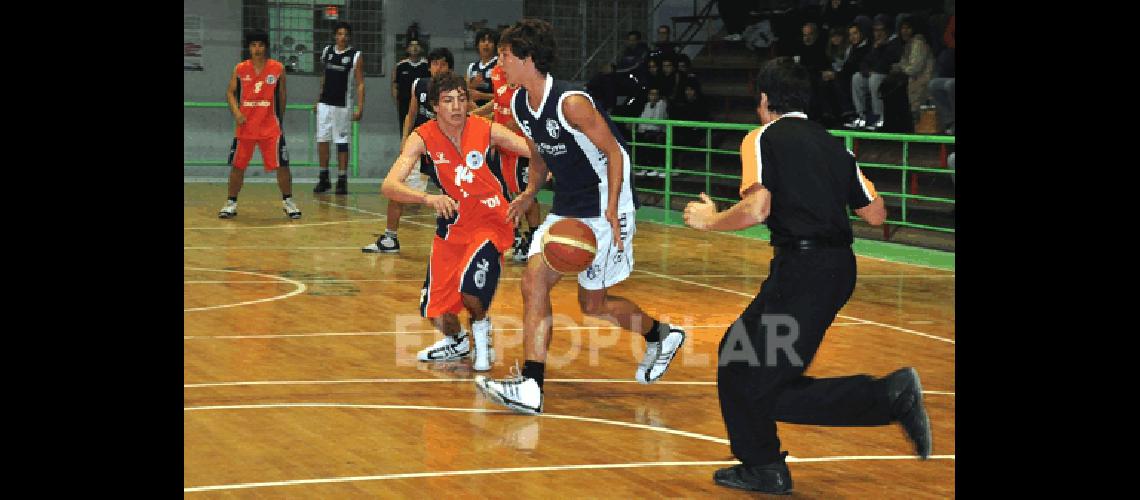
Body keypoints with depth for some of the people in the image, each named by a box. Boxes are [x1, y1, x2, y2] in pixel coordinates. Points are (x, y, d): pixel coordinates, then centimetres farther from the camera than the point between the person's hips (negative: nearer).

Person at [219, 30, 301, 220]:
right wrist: (236, 111, -9)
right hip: (245, 126, 1)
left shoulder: (278, 69, -2)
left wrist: (279, 117, 10)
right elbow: (230, 92, 7)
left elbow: (282, 96, 8)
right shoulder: (240, 69, 0)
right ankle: (231, 203, 17)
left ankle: (288, 201, 10)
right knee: (237, 166, 5)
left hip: (271, 127, -1)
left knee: (281, 165, -4)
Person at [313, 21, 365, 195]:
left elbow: (360, 84, -6)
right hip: (324, 103, 4)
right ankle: (324, 178, 12)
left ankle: (342, 180, 6)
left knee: (342, 142, 0)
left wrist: (360, 107, -14)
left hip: (342, 105, -4)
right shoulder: (327, 51, 9)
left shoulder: (355, 56, -5)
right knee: (322, 140, 2)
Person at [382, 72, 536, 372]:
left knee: (470, 286, -29)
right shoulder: (423, 138, -14)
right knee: (435, 309, 4)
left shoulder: (486, 130, -15)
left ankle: (481, 329, 7)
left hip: (489, 222, -3)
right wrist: (429, 198, -44)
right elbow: (389, 186, -26)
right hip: (451, 226, 3)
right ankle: (456, 342, 41)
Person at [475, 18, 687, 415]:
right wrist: (530, 194, 2)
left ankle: (660, 335, 29)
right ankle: (530, 388, -7)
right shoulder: (520, 105, 2)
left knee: (593, 304, 1)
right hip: (565, 210, 7)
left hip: (603, 209, -7)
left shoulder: (571, 102, -22)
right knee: (533, 280, -8)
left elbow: (614, 152, -17)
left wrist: (611, 211, -24)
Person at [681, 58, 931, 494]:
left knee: (765, 390, -4)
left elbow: (755, 210, -15)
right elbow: (876, 214, 14)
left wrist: (710, 220, 3)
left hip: (804, 269, -8)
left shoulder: (763, 138, -1)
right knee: (737, 351, 19)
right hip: (837, 265, 8)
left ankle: (892, 396, -12)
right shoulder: (832, 144, 17)